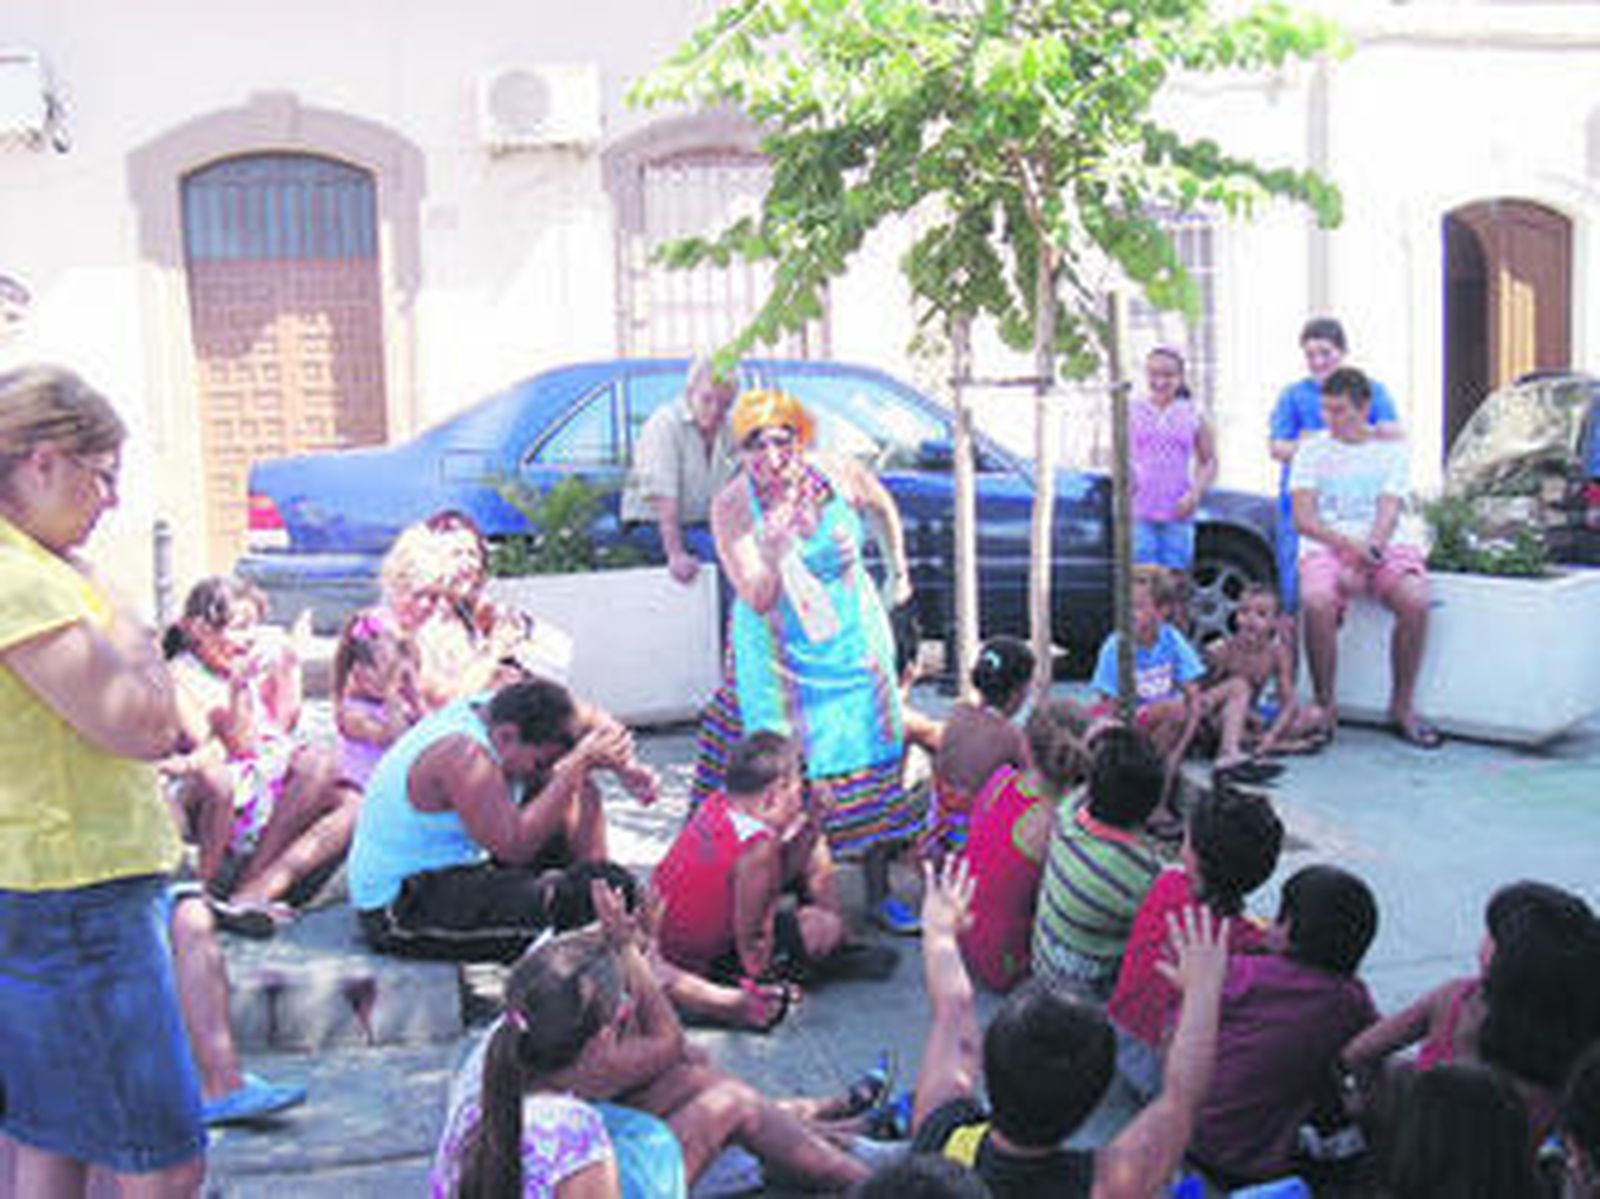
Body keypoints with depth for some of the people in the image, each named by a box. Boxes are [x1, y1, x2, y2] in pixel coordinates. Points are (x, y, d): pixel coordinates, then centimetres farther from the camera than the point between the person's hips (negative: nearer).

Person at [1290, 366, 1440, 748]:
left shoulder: (1391, 450, 11)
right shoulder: (1312, 451, 10)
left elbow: (1388, 515, 0)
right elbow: (1303, 519, 0)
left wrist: (1364, 559, -17)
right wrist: (1350, 544, -16)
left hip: (1385, 545, 1)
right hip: (1325, 546, -1)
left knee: (1415, 601, -29)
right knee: (1318, 604, -33)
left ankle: (1403, 705, -13)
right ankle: (1324, 705, -16)